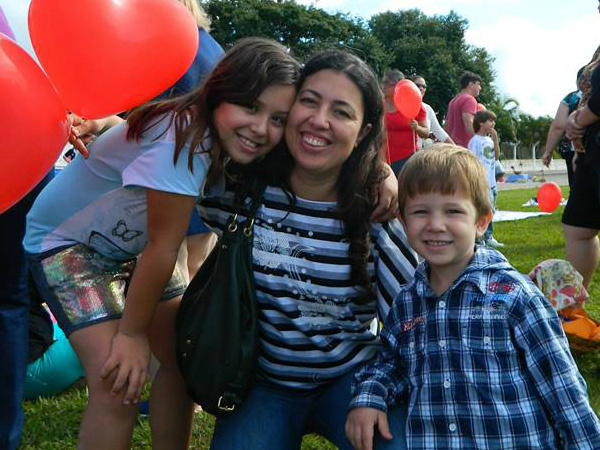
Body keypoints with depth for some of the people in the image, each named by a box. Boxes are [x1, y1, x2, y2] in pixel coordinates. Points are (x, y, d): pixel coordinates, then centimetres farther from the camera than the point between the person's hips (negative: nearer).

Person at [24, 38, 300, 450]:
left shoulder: (231, 136, -14)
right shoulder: (184, 140, -36)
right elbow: (162, 249, -27)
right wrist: (131, 334, -16)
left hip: (132, 242, 8)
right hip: (67, 241, -7)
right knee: (119, 386, -17)